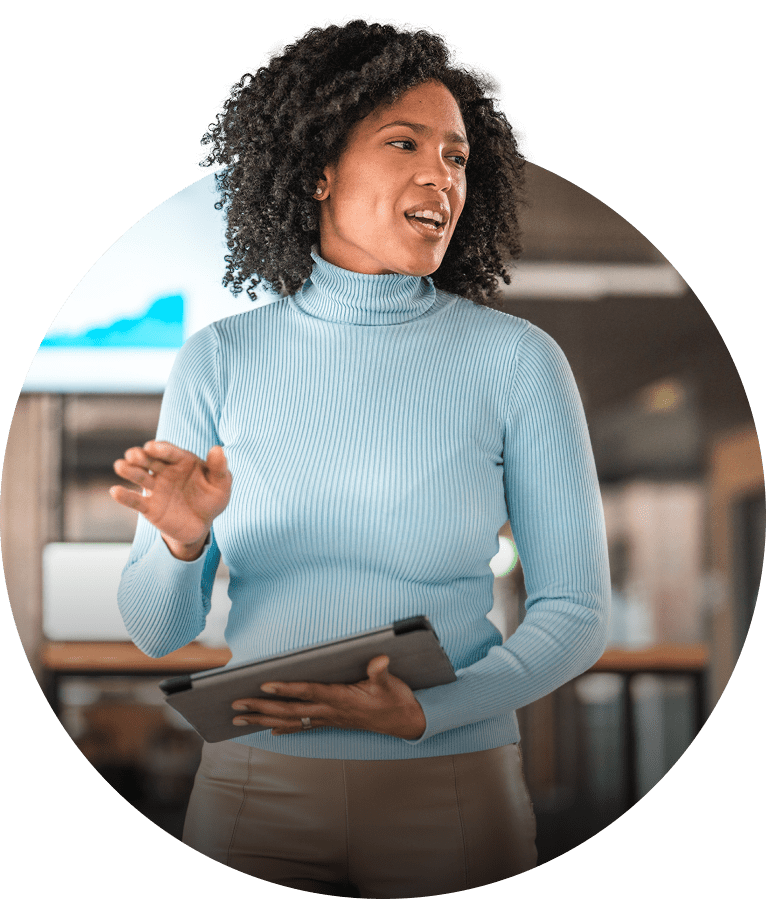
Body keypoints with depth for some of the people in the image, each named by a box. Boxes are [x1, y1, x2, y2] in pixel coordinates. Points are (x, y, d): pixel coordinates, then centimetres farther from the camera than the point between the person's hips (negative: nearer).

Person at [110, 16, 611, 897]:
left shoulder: (517, 360, -5)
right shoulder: (221, 360, -1)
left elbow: (573, 613, -5)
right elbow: (156, 629, 1)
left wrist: (425, 712, -19)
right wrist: (181, 542, -20)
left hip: (451, 784, -1)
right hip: (253, 783, 1)